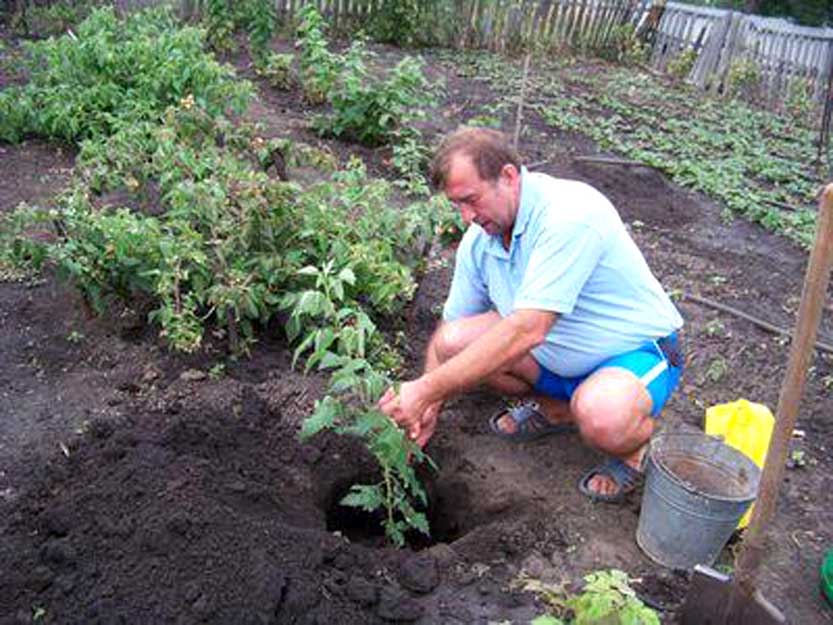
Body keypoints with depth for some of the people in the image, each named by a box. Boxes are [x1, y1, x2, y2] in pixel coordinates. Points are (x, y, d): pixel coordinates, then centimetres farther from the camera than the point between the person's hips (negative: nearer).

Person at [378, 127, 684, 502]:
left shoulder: (569, 215, -30)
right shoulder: (478, 239, -5)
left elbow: (527, 330, -37)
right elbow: (450, 326, 5)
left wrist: (427, 390, -35)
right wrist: (428, 407, -6)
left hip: (638, 352, -7)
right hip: (559, 356, 7)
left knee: (601, 416, -39)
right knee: (455, 341, -13)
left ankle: (633, 444, -1)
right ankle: (556, 409, 10)